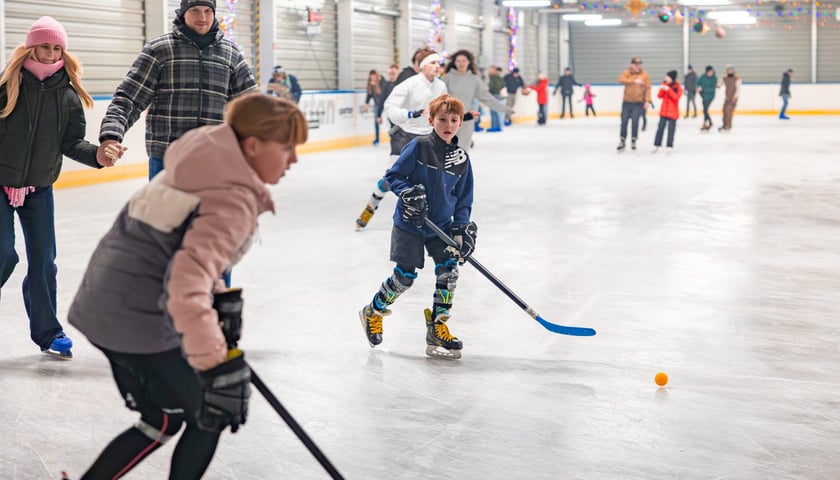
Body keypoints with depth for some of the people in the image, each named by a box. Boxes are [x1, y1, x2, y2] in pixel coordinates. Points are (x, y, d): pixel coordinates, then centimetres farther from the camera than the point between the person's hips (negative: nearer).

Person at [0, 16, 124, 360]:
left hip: (39, 188, 3)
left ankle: (47, 332, 19)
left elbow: (72, 142, -4)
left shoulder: (67, 93, -1)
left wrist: (98, 154, -21)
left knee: (43, 260, 6)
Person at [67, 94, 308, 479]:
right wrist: (215, 363, -43)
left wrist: (215, 294, 25)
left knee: (161, 421, 23)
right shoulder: (234, 201, -21)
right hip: (144, 321, -9)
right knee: (211, 416, 11)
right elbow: (188, 278, -36)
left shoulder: (205, 164, 6)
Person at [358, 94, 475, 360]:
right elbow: (392, 176, -8)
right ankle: (373, 313, 24)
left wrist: (462, 228, -4)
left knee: (449, 270, -7)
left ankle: (437, 328, 6)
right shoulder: (419, 146, -12)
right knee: (404, 276, -2)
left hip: (441, 224, 4)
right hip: (409, 224, -4)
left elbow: (464, 198, 8)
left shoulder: (461, 158, 1)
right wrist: (408, 193, -25)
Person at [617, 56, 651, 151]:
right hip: (627, 102, 2)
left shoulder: (644, 75, -1)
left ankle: (633, 140, 8)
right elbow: (621, 79, -19)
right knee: (624, 121, 4)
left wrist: (647, 101, -15)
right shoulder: (627, 72, 1)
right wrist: (634, 81, -28)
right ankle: (622, 141, 16)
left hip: (638, 103, -2)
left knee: (635, 121, -9)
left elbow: (648, 88, -5)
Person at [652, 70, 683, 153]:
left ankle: (669, 146, 6)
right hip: (664, 111, 4)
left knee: (671, 129, 1)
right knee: (660, 127, 2)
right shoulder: (665, 84, 6)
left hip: (672, 112, -4)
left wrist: (668, 90, -25)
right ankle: (656, 145, 5)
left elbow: (676, 97, -19)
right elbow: (660, 96, 6)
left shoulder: (678, 87, -6)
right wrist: (661, 90, -14)